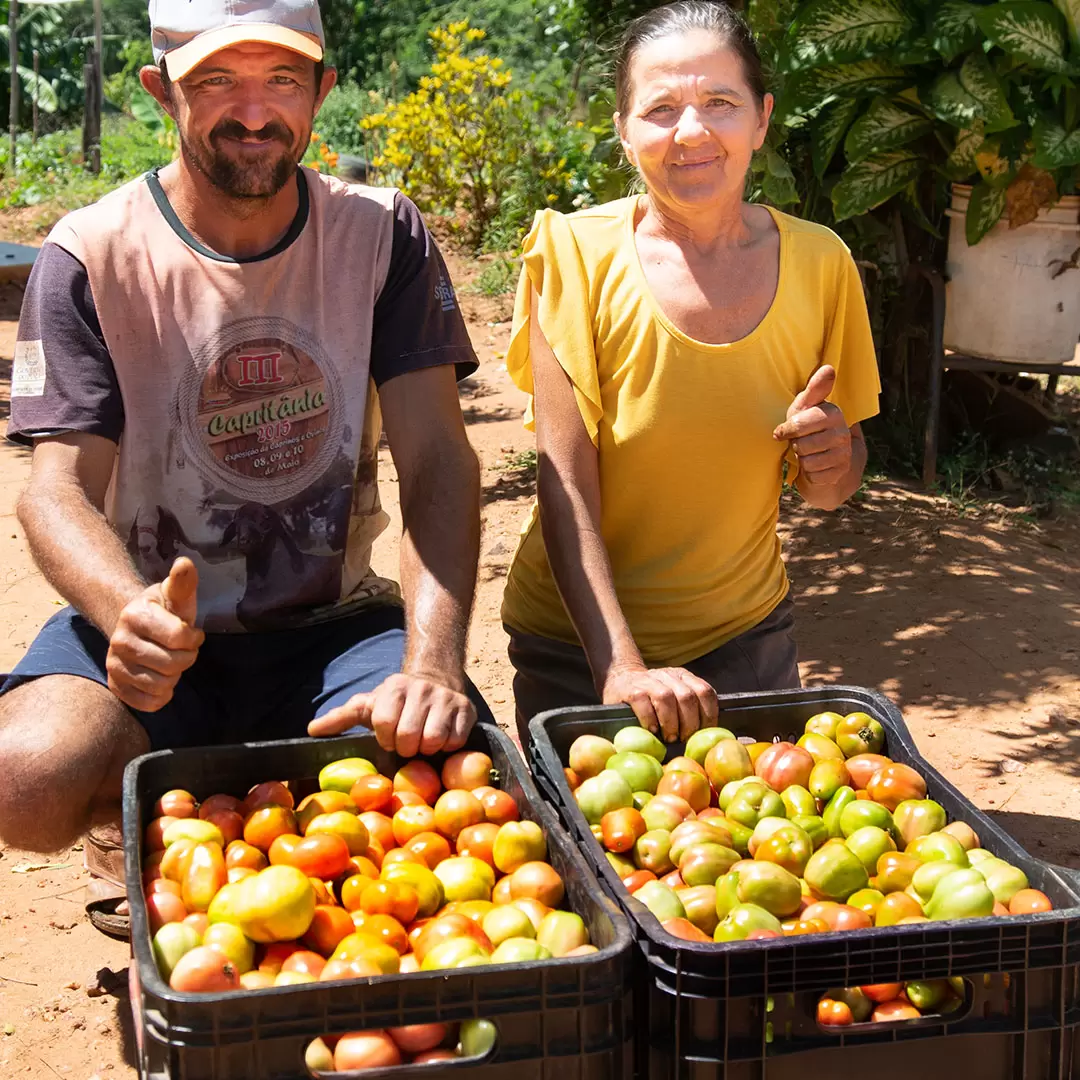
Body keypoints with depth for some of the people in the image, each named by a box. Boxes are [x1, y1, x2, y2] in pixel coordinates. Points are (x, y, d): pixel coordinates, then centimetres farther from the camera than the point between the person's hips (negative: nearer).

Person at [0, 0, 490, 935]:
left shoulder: (382, 235, -2)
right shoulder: (91, 258, -6)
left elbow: (437, 461, -10)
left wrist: (432, 663, -28)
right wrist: (130, 613, -39)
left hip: (333, 624, 2)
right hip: (156, 626, -1)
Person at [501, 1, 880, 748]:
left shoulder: (819, 264, -6)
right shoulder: (579, 255, -14)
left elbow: (827, 493, 3)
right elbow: (565, 483, -17)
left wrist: (829, 458, -20)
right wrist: (620, 667, -25)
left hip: (746, 634, 2)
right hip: (581, 645, -2)